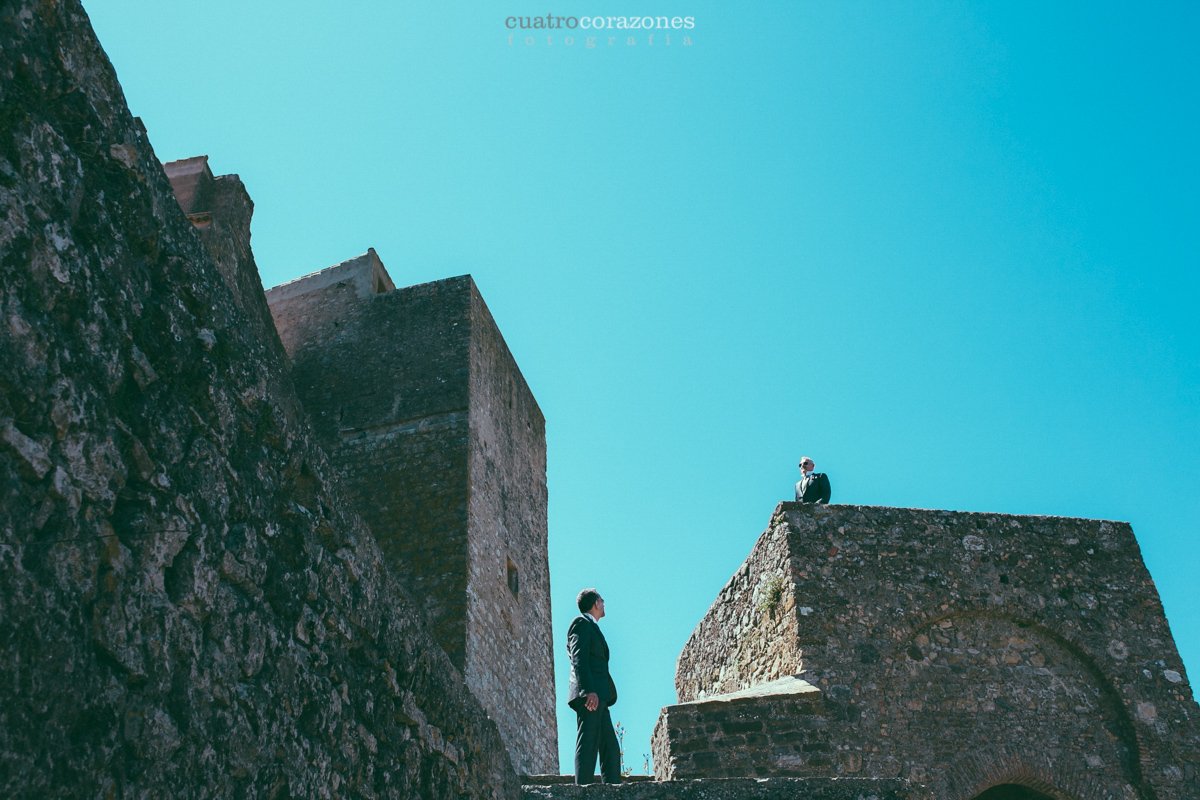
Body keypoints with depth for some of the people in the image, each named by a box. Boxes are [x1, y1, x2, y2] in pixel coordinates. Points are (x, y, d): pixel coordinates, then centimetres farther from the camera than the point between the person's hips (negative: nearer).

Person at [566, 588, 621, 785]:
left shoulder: (591, 627, 29)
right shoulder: (581, 623, -1)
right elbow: (578, 659, -13)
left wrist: (596, 693, 17)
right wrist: (589, 691, -23)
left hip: (598, 696, 10)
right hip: (590, 695, -10)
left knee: (610, 748, 6)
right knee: (588, 745, -13)